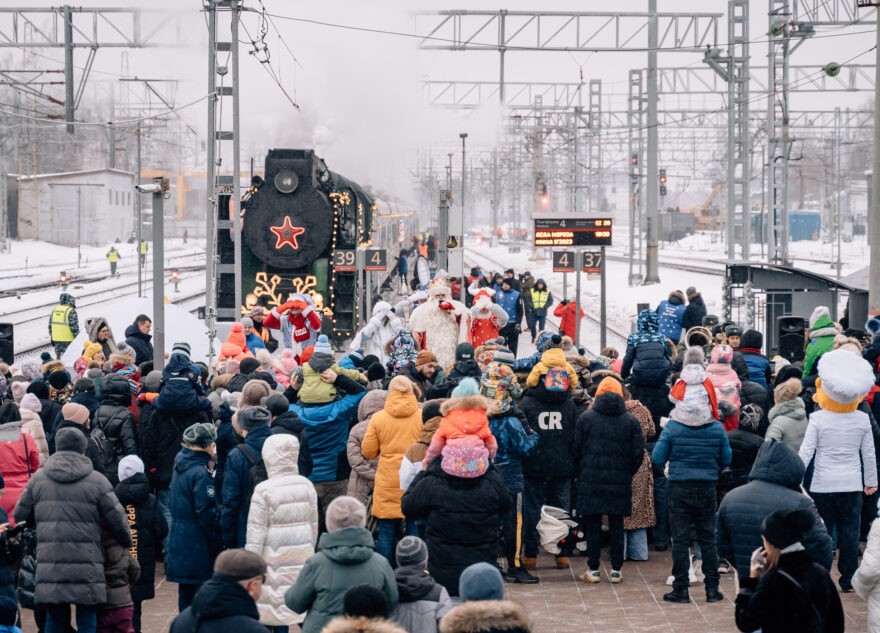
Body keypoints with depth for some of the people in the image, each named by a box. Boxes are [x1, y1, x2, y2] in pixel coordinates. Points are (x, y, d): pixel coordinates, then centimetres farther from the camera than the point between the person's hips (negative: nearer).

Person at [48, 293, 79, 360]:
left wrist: (52, 338, 22)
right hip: (68, 340, -6)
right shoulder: (71, 311, -13)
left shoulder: (54, 310, 9)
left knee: (58, 358, 14)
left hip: (56, 340, 6)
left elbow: (50, 326, 15)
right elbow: (74, 327, -15)